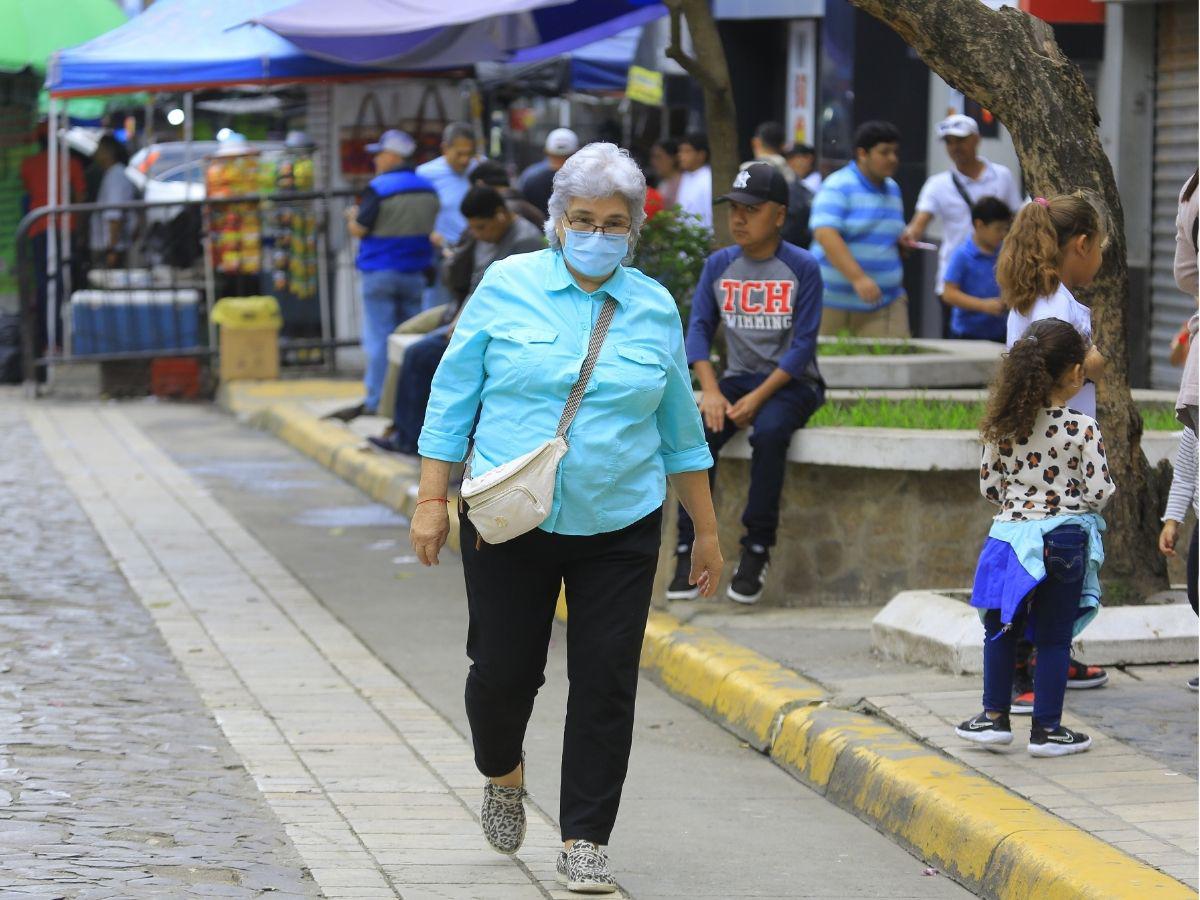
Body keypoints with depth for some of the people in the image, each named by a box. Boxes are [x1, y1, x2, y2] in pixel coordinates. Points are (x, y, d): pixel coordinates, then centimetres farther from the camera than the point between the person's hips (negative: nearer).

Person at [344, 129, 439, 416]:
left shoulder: (379, 188, -13)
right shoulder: (428, 188, 7)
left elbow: (359, 229, -12)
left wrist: (352, 217, 8)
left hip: (380, 271, -6)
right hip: (415, 272, 6)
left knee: (378, 338, -1)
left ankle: (377, 400, 0)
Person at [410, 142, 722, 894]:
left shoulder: (655, 308, 5)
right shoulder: (508, 288, -2)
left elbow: (681, 430, 12)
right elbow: (454, 397, 1)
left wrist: (707, 531, 14)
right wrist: (432, 500, -4)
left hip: (619, 529, 2)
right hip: (510, 524, -1)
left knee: (606, 684, -1)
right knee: (504, 670, 3)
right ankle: (503, 774, 35)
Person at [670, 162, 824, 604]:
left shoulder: (802, 268, -5)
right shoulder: (719, 265, 8)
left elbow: (803, 344, -9)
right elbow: (699, 328, 4)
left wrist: (758, 398, -19)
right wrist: (711, 390, -13)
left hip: (790, 382, -4)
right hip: (738, 379, 4)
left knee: (769, 431, -35)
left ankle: (757, 548, -26)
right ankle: (690, 548, -22)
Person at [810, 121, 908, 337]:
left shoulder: (892, 190, 15)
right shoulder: (838, 187, -8)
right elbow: (825, 234, -23)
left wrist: (902, 241, 11)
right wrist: (858, 278, -31)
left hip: (885, 302, 5)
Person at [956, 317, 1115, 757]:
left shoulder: (1003, 425, -3)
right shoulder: (1082, 428, -14)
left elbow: (988, 485, 2)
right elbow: (1099, 492, -13)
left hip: (1012, 534, 3)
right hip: (1063, 539, -3)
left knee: (1001, 628, 18)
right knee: (1053, 637, 6)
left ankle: (995, 716, 23)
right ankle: (1046, 729, 11)